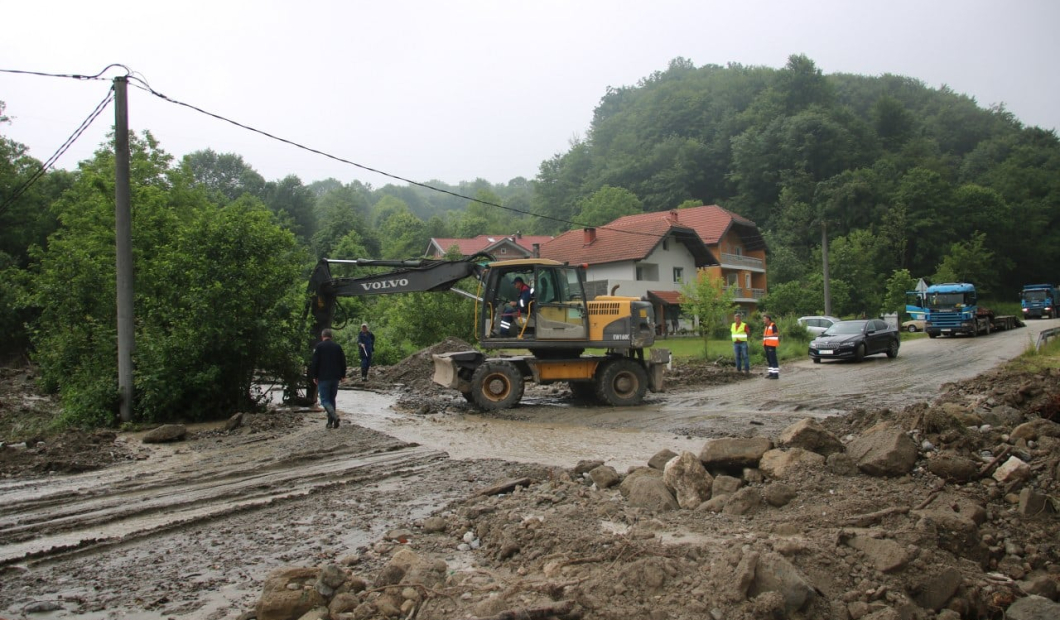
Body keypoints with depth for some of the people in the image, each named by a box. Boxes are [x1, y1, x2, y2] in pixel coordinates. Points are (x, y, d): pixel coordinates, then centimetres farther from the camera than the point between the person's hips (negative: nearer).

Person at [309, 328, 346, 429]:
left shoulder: (319, 346, -5)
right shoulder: (338, 346, 7)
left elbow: (314, 363, -7)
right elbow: (343, 362, 9)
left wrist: (314, 376, 0)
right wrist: (342, 375, 16)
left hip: (323, 378, -4)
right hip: (335, 378, 4)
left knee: (324, 400, -2)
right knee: (332, 399, 13)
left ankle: (334, 415, -26)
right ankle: (330, 422, 11)